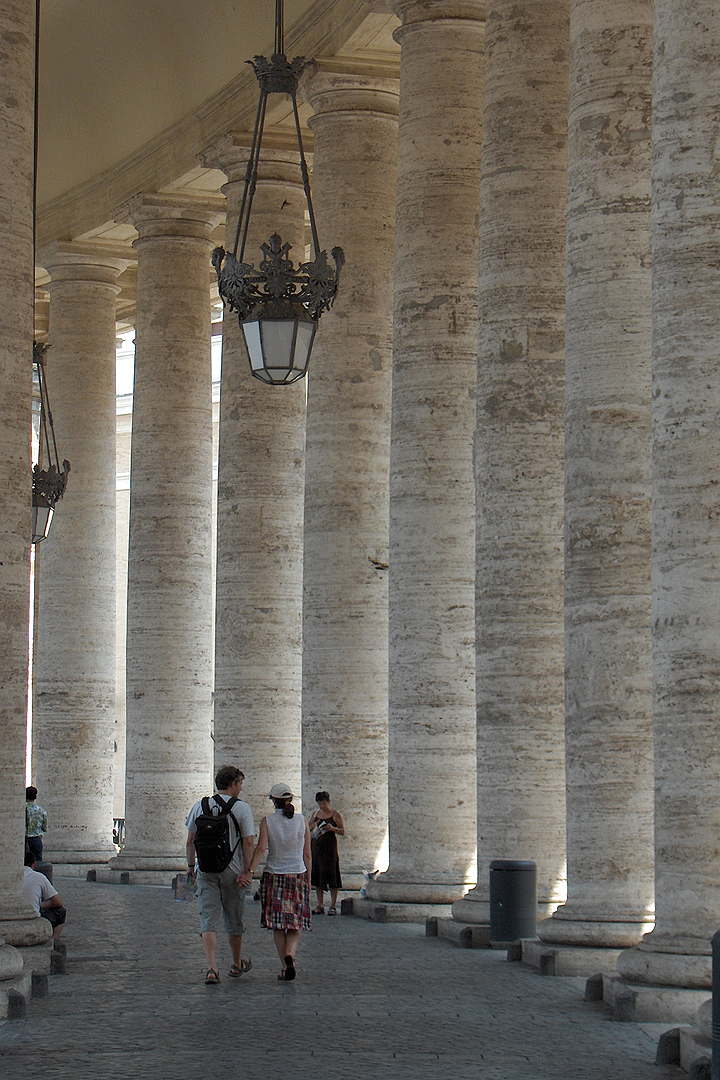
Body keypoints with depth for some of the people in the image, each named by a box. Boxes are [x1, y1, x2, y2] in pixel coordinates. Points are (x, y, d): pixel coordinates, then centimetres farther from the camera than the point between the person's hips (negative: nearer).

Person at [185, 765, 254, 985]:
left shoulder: (200, 806, 3)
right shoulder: (242, 808, -6)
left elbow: (190, 841, 7)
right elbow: (248, 842, -12)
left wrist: (191, 865, 19)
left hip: (205, 870, 2)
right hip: (232, 869, -2)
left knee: (208, 921, -1)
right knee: (234, 920, 15)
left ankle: (212, 968, -16)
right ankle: (237, 965, 32)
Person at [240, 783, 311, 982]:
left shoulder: (267, 821, -4)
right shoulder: (302, 821, 1)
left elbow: (261, 848, -18)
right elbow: (307, 854, 3)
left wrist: (250, 871, -24)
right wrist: (308, 880, 12)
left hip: (274, 876, -1)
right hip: (298, 876, 1)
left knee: (278, 927, 8)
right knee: (296, 924, 7)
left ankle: (285, 967, 5)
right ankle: (290, 954, -20)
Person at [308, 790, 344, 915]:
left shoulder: (335, 815, 1)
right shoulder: (315, 814, 14)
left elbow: (343, 832, -1)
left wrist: (332, 829, -19)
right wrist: (313, 826, -3)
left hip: (330, 845, -4)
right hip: (316, 845, 5)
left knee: (331, 875, -6)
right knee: (317, 876, 4)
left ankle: (333, 906, -2)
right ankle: (320, 906, 9)